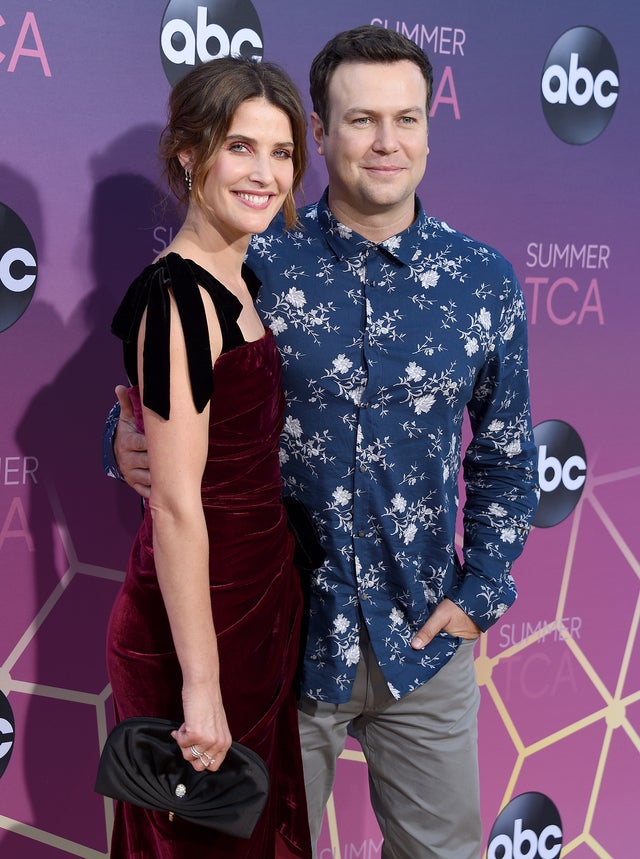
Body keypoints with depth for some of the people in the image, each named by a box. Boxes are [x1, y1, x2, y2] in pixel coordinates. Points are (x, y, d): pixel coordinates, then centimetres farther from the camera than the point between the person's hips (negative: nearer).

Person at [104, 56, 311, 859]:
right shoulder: (175, 297, -21)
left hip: (261, 597, 9)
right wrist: (201, 685, -22)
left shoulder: (238, 280, 7)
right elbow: (176, 504, -24)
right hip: (198, 618, -9)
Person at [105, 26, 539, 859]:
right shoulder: (255, 265, -9)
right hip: (279, 636, -2)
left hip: (425, 641, 2)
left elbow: (505, 458, 7)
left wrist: (481, 592, 1)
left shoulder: (483, 279, -3)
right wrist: (128, 441, -20)